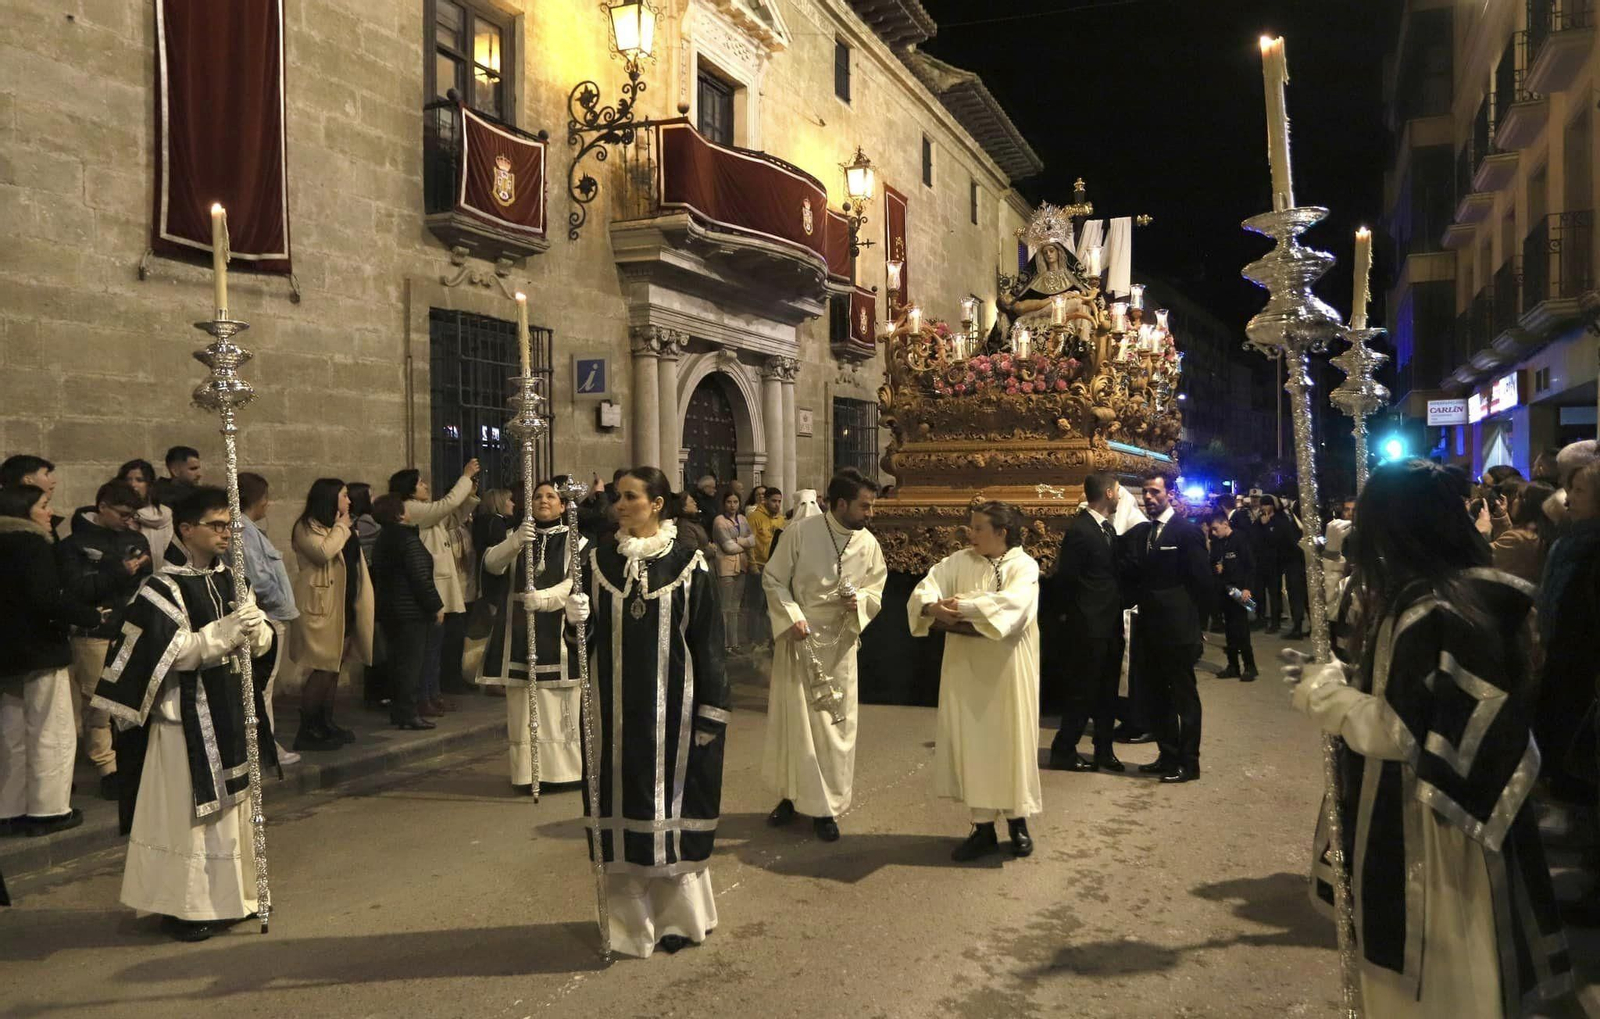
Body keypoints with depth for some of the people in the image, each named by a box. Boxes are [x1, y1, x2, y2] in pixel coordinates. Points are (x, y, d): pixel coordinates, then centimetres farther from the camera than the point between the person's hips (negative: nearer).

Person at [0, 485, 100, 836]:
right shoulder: (32, 545, -17)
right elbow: (46, 598, -25)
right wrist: (91, 616, -17)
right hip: (39, 652, -9)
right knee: (51, 735, 2)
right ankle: (48, 810, 6)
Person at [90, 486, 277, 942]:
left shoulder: (229, 578, 8)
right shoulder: (164, 588, -11)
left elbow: (262, 645, 6)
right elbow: (173, 652, -19)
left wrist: (256, 630, -16)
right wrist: (225, 632, -26)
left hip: (230, 707, 7)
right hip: (188, 713, -7)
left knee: (229, 801, 14)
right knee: (189, 806, -2)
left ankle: (224, 894, 26)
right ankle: (184, 905, 9)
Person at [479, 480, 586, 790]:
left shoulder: (575, 541, 6)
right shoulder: (516, 538, 14)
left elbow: (576, 583, -9)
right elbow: (491, 564, -5)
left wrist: (542, 597, -27)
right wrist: (515, 542, -24)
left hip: (558, 635, -2)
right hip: (520, 635, 2)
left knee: (561, 705, -4)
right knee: (523, 705, -1)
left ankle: (566, 768, 3)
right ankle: (528, 772, 3)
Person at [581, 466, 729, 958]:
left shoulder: (689, 564, -4)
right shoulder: (599, 560, 5)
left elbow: (707, 641, -4)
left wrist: (710, 712, -7)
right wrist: (576, 617, -15)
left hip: (670, 705, -3)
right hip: (614, 707, 3)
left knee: (671, 801, 4)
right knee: (622, 801, 5)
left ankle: (678, 913, 21)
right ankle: (631, 916, 18)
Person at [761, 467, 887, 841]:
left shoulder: (869, 544, -2)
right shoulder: (801, 531, -11)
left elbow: (876, 591, 8)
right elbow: (773, 580, -5)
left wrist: (860, 601, -15)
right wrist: (793, 615, -18)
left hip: (838, 643, 2)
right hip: (797, 639, -2)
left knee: (836, 724, 5)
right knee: (793, 719, 9)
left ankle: (826, 806, 17)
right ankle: (792, 794, 26)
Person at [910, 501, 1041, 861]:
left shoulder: (1024, 566, -6)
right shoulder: (958, 561, 4)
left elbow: (1014, 603, -25)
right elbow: (925, 589, -6)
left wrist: (964, 606, -30)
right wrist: (933, 606, -29)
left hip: (1007, 671, -3)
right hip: (966, 669, 3)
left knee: (1010, 742, 6)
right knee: (972, 743, 4)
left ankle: (1017, 820, 24)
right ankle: (983, 827, 14)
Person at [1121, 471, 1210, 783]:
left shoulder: (1187, 532, -9)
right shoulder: (1137, 534, 9)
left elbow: (1201, 582, -9)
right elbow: (1130, 576, 11)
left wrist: (1183, 611, -2)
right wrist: (1140, 601, -3)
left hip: (1178, 629, -7)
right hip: (1148, 628, 7)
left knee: (1184, 696, 3)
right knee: (1155, 696, 13)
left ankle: (1188, 762, 11)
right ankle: (1168, 755, 25)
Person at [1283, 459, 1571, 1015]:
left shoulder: (1432, 615, -25)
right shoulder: (1472, 594, 6)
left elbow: (1402, 731, -24)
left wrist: (1322, 691, -12)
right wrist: (1339, 675, 10)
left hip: (1424, 831, -10)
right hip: (1461, 813, 10)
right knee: (1448, 974, 22)